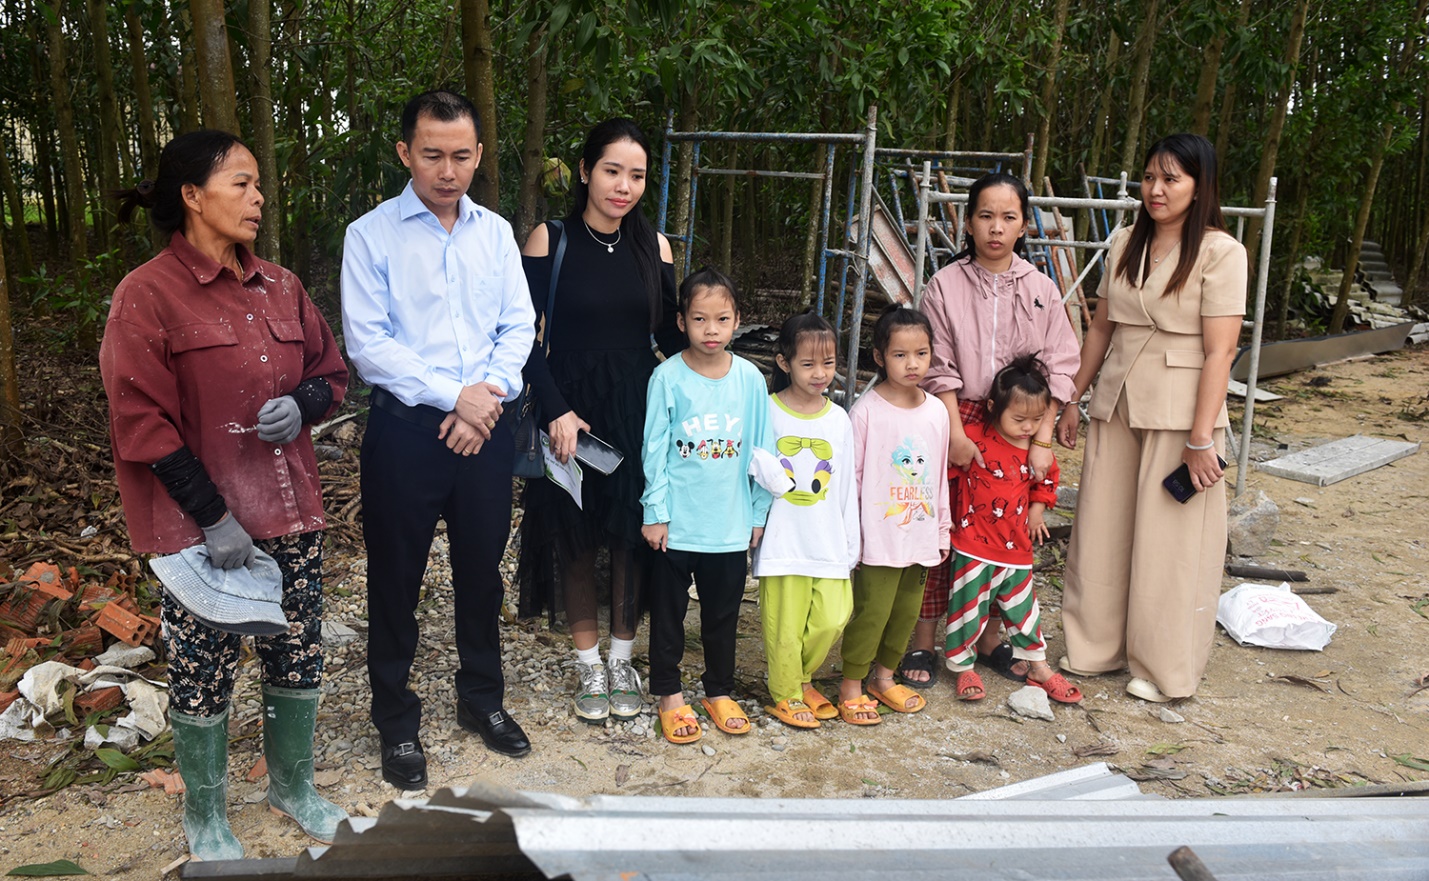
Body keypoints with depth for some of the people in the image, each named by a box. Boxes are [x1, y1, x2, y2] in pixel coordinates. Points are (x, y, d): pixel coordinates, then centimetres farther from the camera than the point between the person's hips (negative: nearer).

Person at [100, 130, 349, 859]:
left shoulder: (280, 287, 7)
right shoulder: (147, 295, -9)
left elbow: (331, 372, 16)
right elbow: (142, 422, -11)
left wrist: (303, 404, -8)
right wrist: (212, 517, -14)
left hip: (290, 510, 5)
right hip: (202, 524, -5)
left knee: (298, 655, 13)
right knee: (204, 671, 7)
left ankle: (292, 786, 36)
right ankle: (205, 821, 28)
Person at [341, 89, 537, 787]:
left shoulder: (496, 233, 7)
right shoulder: (371, 235, -6)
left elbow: (519, 328, 5)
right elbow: (367, 344, -12)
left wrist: (489, 395, -11)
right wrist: (452, 395, -16)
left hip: (485, 429, 4)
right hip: (405, 431, -3)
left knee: (482, 570, 16)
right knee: (395, 580, 8)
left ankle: (482, 699, 36)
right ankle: (397, 722, 26)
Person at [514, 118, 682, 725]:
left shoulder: (653, 245, 2)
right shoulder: (550, 240, -7)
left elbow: (671, 334, 8)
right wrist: (556, 410, -16)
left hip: (639, 410, 3)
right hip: (571, 408, -2)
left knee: (633, 536, 9)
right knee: (574, 538, 8)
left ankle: (621, 661, 27)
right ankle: (589, 667, 24)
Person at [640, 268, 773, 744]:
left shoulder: (750, 378, -1)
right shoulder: (668, 378, -8)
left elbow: (760, 451, 5)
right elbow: (655, 450, -5)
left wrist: (758, 513, 6)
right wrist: (655, 512, -7)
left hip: (731, 524, 2)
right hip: (676, 525, -2)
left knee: (723, 613, 15)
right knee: (668, 611, 10)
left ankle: (719, 692, 32)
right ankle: (670, 695, 26)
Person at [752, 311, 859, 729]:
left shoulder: (839, 420, 5)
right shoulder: (767, 412, -5)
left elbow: (846, 487, 9)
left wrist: (851, 545, 10)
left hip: (828, 541, 3)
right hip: (781, 539, -3)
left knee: (833, 618, -1)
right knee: (785, 624, 4)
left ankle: (803, 677, 26)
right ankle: (786, 694, 26)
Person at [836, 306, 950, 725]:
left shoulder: (936, 411, 4)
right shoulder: (866, 410, -12)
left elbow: (940, 475, 12)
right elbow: (851, 474, -9)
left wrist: (943, 528, 14)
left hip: (920, 534, 6)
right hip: (879, 536, -5)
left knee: (906, 611, 15)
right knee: (871, 610, 0)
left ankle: (884, 678, 33)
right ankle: (851, 687, 16)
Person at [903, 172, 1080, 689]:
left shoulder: (1041, 290, 5)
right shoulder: (946, 285, -1)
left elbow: (1057, 370, 1)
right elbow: (940, 370, -5)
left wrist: (1041, 439, -7)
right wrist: (956, 434, -12)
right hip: (956, 420, -2)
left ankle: (989, 640, 23)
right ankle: (922, 643, 10)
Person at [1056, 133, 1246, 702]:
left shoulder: (1219, 252, -9)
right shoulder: (1124, 245, 8)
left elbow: (1220, 350, -14)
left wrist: (1201, 437, -18)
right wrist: (1072, 400, 13)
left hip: (1179, 412, -5)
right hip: (1117, 404, 6)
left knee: (1169, 541, 4)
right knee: (1101, 531, 11)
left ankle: (1165, 669, 19)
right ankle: (1098, 647, 27)